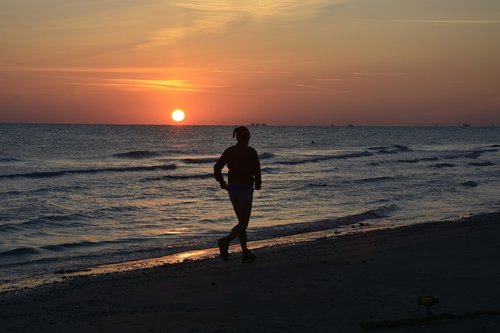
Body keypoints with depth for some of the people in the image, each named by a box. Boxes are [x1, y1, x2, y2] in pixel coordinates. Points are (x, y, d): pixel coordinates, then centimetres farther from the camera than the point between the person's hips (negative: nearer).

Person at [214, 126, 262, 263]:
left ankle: (246, 253, 16)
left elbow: (217, 167, -1)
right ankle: (226, 241, -28)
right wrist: (258, 183, 0)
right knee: (244, 223, -1)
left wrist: (222, 182, 13)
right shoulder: (251, 152, -9)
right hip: (245, 188, -6)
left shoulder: (229, 151, 5)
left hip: (232, 189, 6)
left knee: (242, 221, 16)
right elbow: (256, 170, -19)